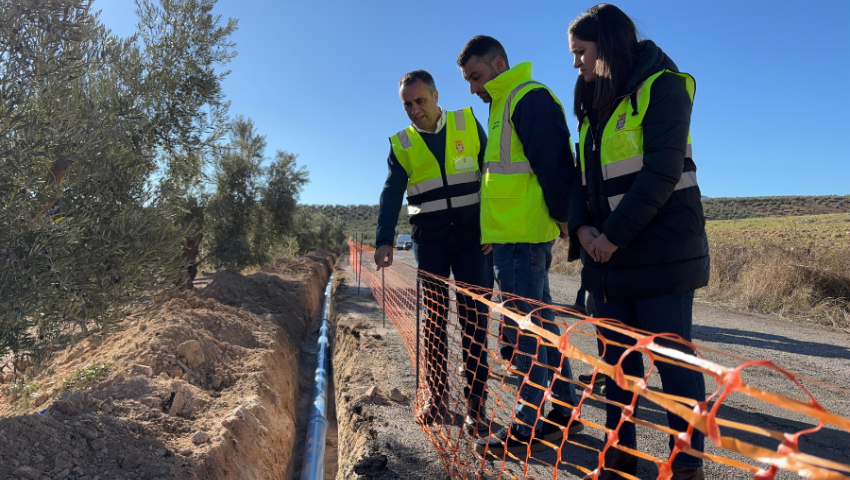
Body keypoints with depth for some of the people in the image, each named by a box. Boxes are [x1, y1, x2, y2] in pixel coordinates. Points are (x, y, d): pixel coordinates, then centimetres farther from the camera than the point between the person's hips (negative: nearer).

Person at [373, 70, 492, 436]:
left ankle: (475, 404, 4)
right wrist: (384, 241, -15)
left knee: (474, 317, -3)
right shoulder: (401, 144, 6)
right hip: (429, 239, 1)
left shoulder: (469, 124, 3)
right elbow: (391, 195, -1)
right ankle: (436, 398, 15)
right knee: (434, 317, 5)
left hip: (471, 235, -1)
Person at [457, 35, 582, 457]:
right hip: (513, 235, 10)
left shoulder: (530, 98, -9)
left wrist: (565, 220, -12)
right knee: (539, 322, 14)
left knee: (524, 329, -4)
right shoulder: (505, 105, 22)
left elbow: (554, 165, -17)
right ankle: (563, 410, 26)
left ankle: (529, 427, 8)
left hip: (522, 237, -10)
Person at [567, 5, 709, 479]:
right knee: (617, 355, 10)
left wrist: (614, 235, -17)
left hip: (658, 250, -7)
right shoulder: (595, 105, 17)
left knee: (673, 358, 0)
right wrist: (582, 228, -6)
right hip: (608, 255, 7)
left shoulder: (662, 86, -5)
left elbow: (662, 172, -15)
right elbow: (581, 174, 11)